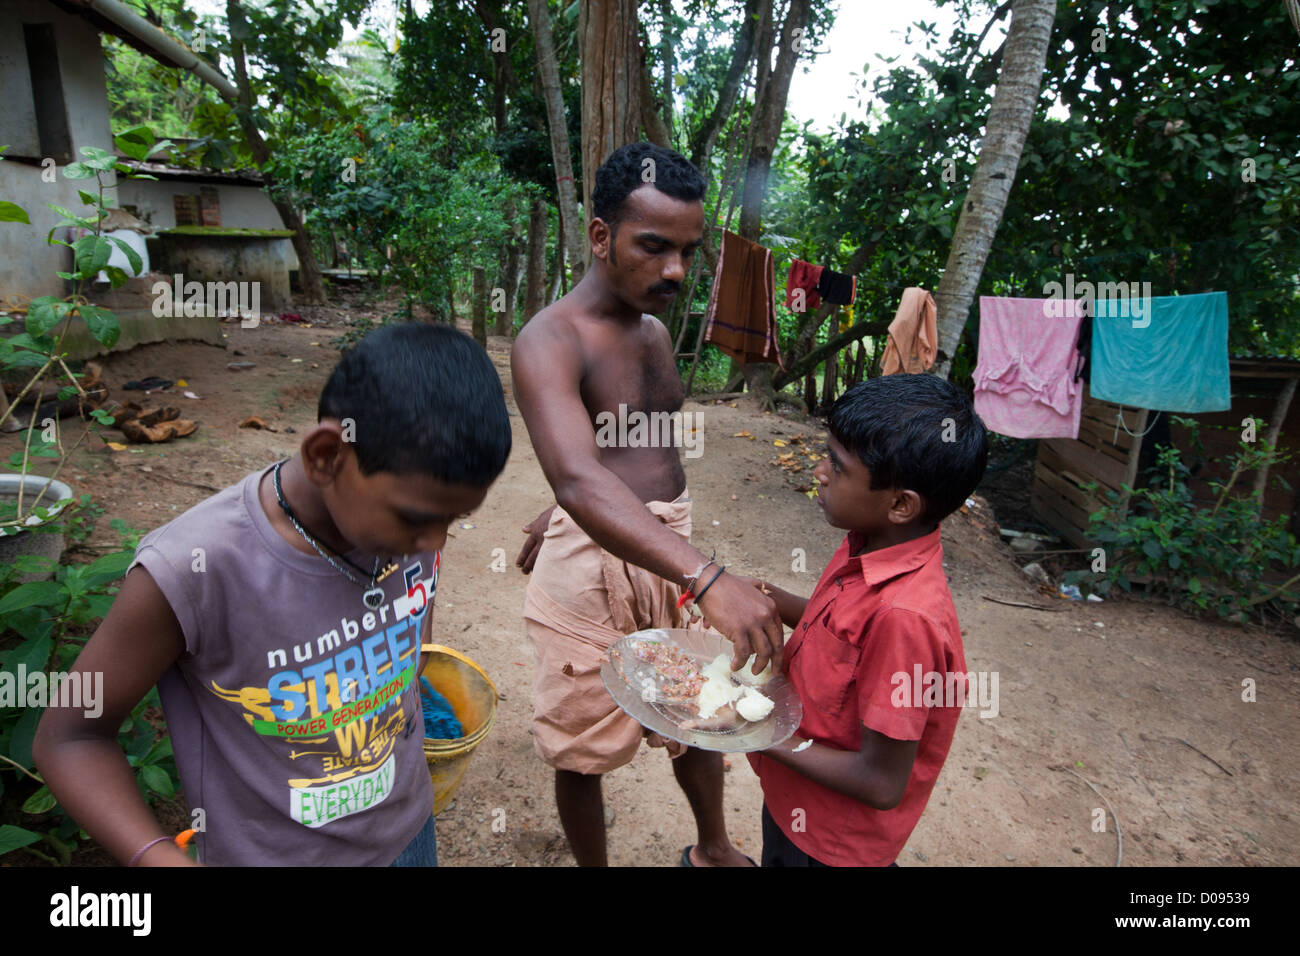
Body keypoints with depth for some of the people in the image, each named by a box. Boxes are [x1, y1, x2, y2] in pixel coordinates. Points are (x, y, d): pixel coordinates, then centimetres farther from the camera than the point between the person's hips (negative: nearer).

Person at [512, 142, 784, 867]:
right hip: (592, 565, -7)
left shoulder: (657, 332, 7)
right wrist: (707, 577, -48)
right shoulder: (551, 340, -20)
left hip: (672, 551, 8)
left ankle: (714, 851, 47)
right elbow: (579, 480, -36)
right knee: (584, 749, 11)